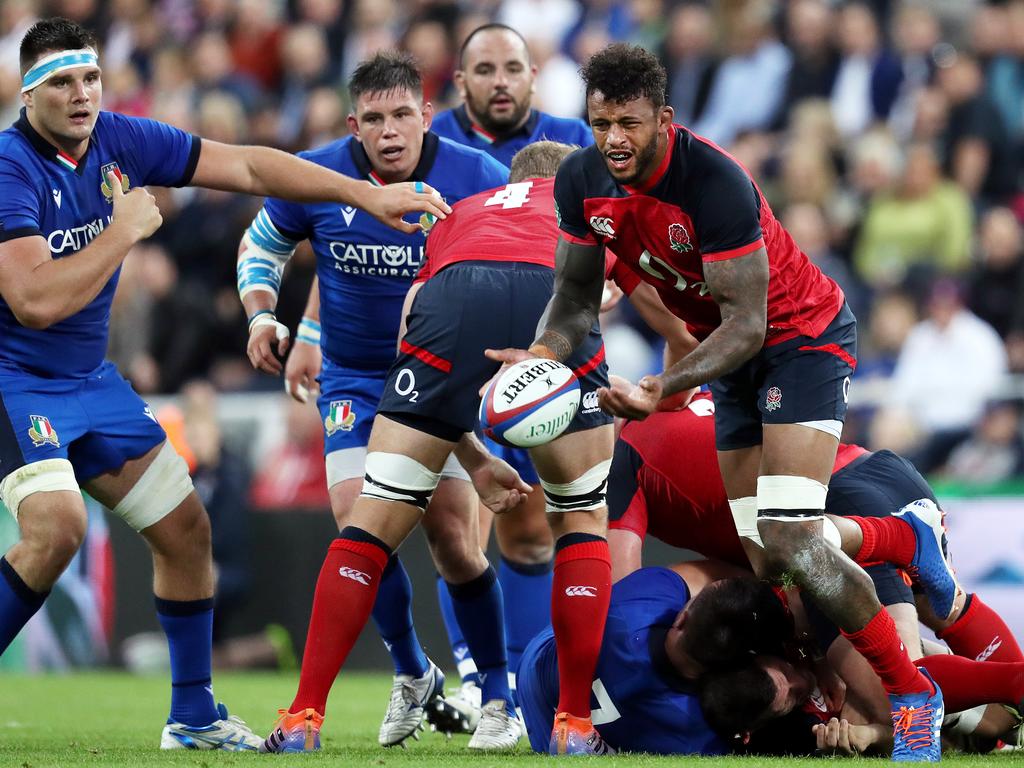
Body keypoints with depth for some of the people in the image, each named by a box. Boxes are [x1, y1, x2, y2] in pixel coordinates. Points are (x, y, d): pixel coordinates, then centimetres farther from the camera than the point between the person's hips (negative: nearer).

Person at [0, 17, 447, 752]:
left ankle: (194, 716, 20)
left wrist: (366, 194, 0)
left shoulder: (120, 141, -2)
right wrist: (125, 230, -22)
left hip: (89, 380, 8)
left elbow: (247, 166, 5)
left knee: (186, 528, 7)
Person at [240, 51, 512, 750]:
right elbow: (262, 245, 8)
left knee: (454, 540, -10)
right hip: (353, 378, 2)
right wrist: (261, 315, -8)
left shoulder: (476, 179, -14)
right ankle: (413, 674, 13)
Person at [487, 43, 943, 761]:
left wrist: (664, 388, -42)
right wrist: (543, 353, -20)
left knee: (792, 543, -21)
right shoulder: (581, 181, -10)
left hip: (804, 337, -8)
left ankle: (911, 690, -10)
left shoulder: (715, 183, -32)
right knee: (762, 556, 4)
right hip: (732, 350, 8)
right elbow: (577, 295, 1)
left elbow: (746, 324, -30)